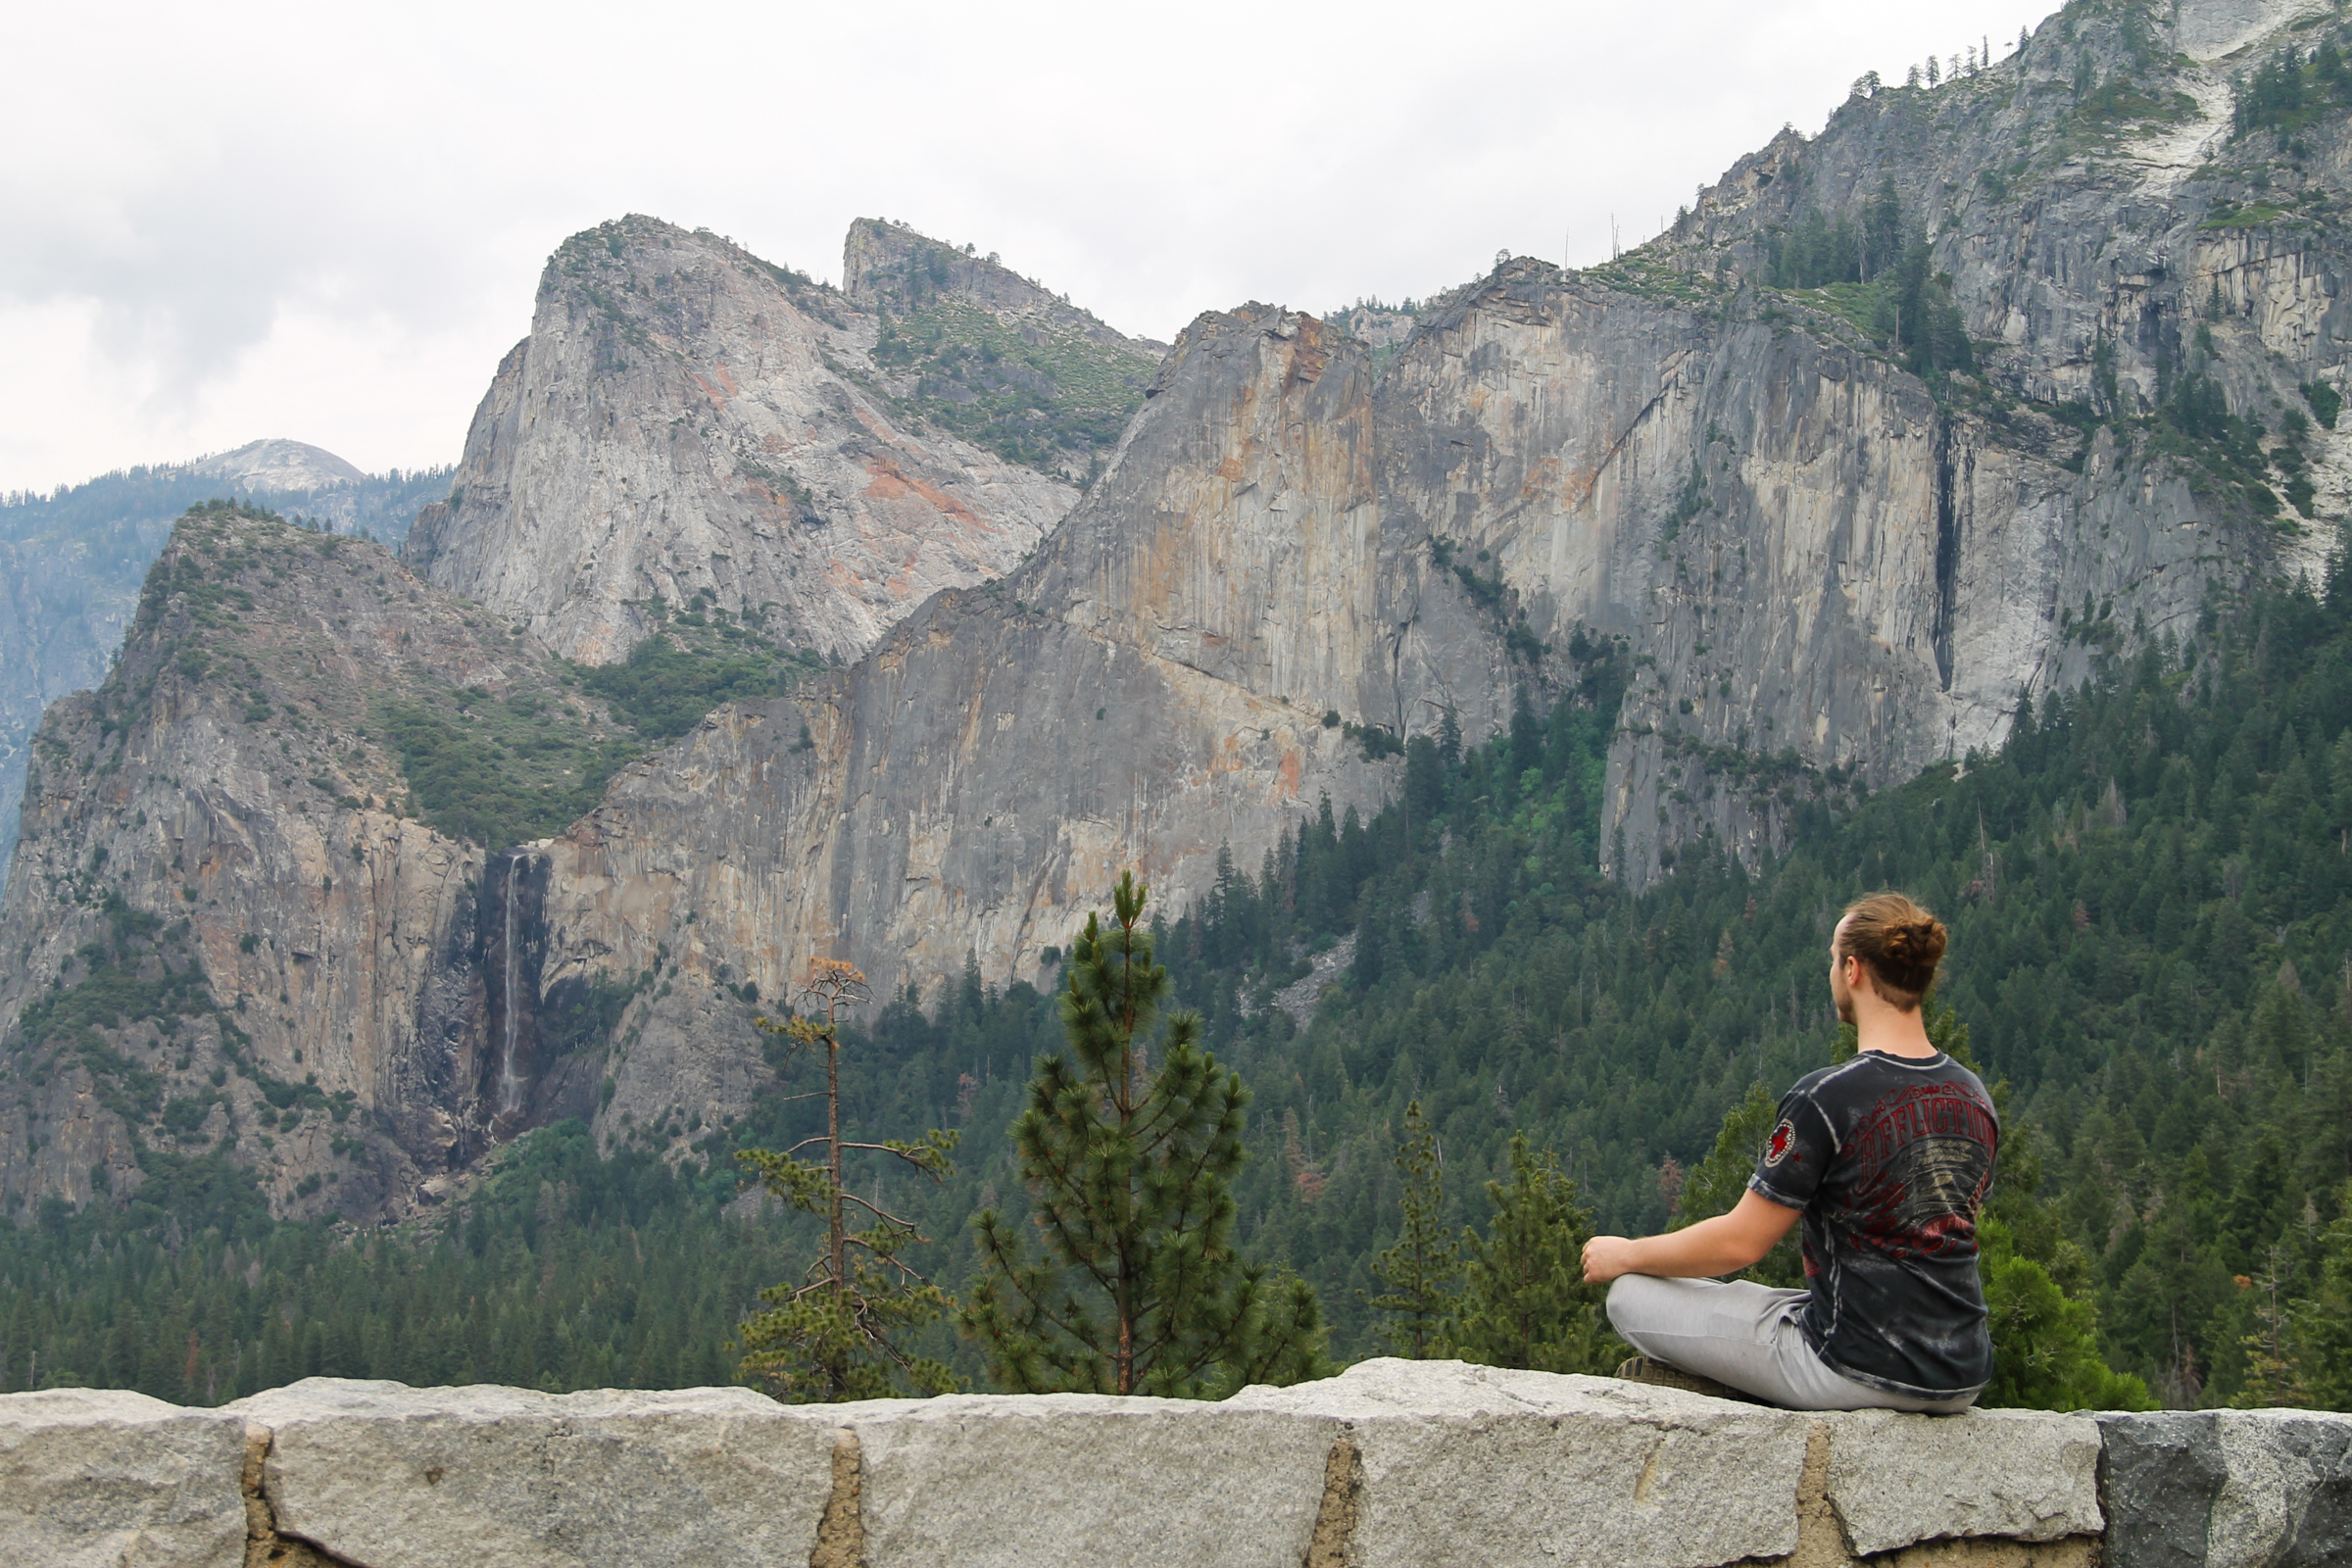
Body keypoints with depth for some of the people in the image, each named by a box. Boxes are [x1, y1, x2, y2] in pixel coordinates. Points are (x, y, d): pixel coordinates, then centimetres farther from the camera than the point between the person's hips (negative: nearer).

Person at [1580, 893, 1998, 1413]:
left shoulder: (1827, 1098, -17)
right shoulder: (1975, 1097, 4)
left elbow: (1740, 1242, -11)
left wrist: (1625, 1254, 5)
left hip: (1858, 1368, -7)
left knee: (1631, 1295, 4)